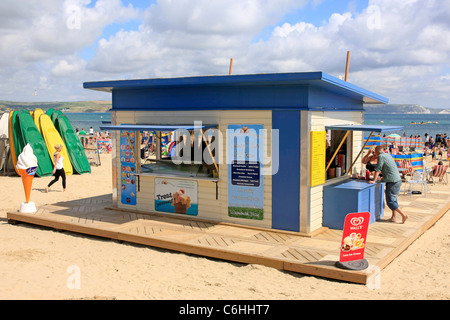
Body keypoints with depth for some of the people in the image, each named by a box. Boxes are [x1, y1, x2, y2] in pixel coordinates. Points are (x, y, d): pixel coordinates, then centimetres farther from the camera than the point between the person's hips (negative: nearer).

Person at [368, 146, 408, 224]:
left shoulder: (381, 156, -11)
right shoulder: (387, 155, 16)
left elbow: (377, 170, -12)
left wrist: (374, 181, -9)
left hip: (392, 182, -10)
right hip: (398, 180, 10)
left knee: (390, 201, -5)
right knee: (393, 200, 14)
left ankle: (403, 215, -4)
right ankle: (393, 217, 16)